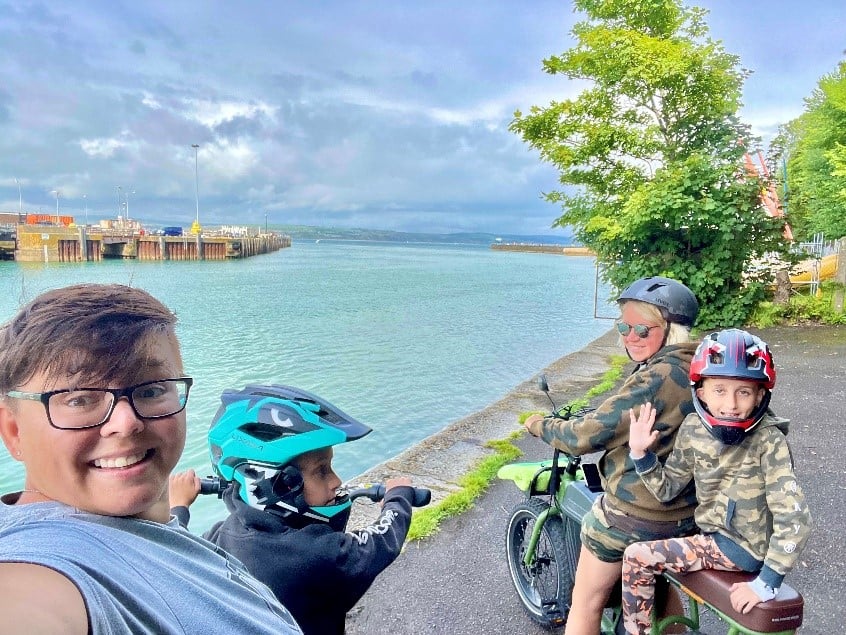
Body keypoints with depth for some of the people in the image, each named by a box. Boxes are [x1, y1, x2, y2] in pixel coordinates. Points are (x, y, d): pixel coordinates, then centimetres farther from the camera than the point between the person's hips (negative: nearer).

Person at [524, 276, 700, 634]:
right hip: (684, 513, 9)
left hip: (633, 515, -8)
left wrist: (539, 425, -9)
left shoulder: (657, 377, -27)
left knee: (586, 604, 11)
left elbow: (586, 436, -26)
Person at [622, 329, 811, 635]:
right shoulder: (693, 429, -8)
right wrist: (640, 453, -16)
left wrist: (766, 583, -24)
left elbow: (794, 518, -26)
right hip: (712, 533, 7)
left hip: (743, 547, -7)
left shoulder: (769, 441, -24)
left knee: (636, 558, -12)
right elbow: (667, 488, 0)